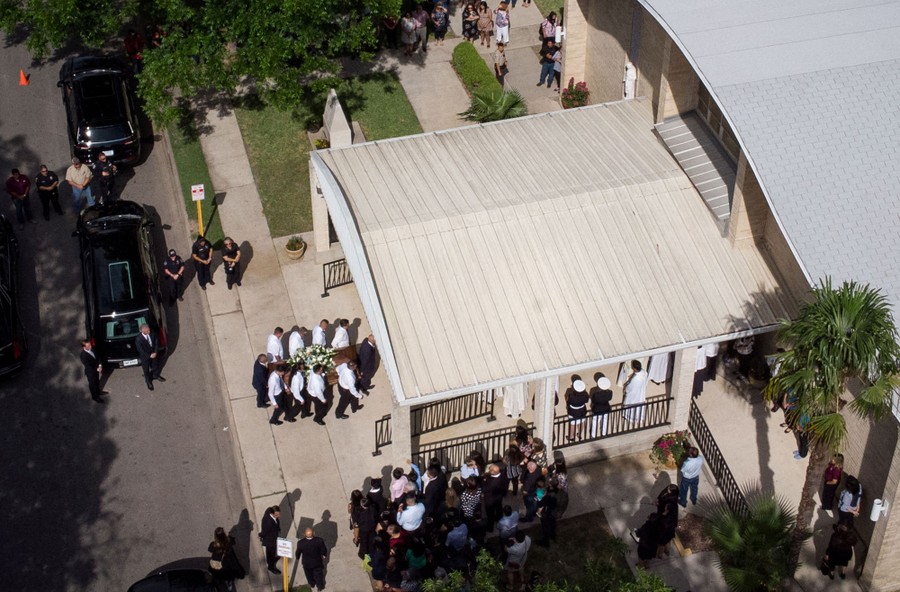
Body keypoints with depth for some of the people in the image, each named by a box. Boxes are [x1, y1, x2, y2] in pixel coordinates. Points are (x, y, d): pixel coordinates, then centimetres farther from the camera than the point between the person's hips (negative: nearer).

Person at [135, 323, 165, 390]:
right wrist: (149, 356, -19)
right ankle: (148, 381, 45)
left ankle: (156, 375, 59)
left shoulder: (152, 334, -19)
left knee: (155, 365, 29)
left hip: (154, 354, 4)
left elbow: (156, 343, -7)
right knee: (146, 370, 19)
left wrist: (155, 352, -17)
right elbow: (141, 350, -25)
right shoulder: (138, 339, -33)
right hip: (145, 357, -4)